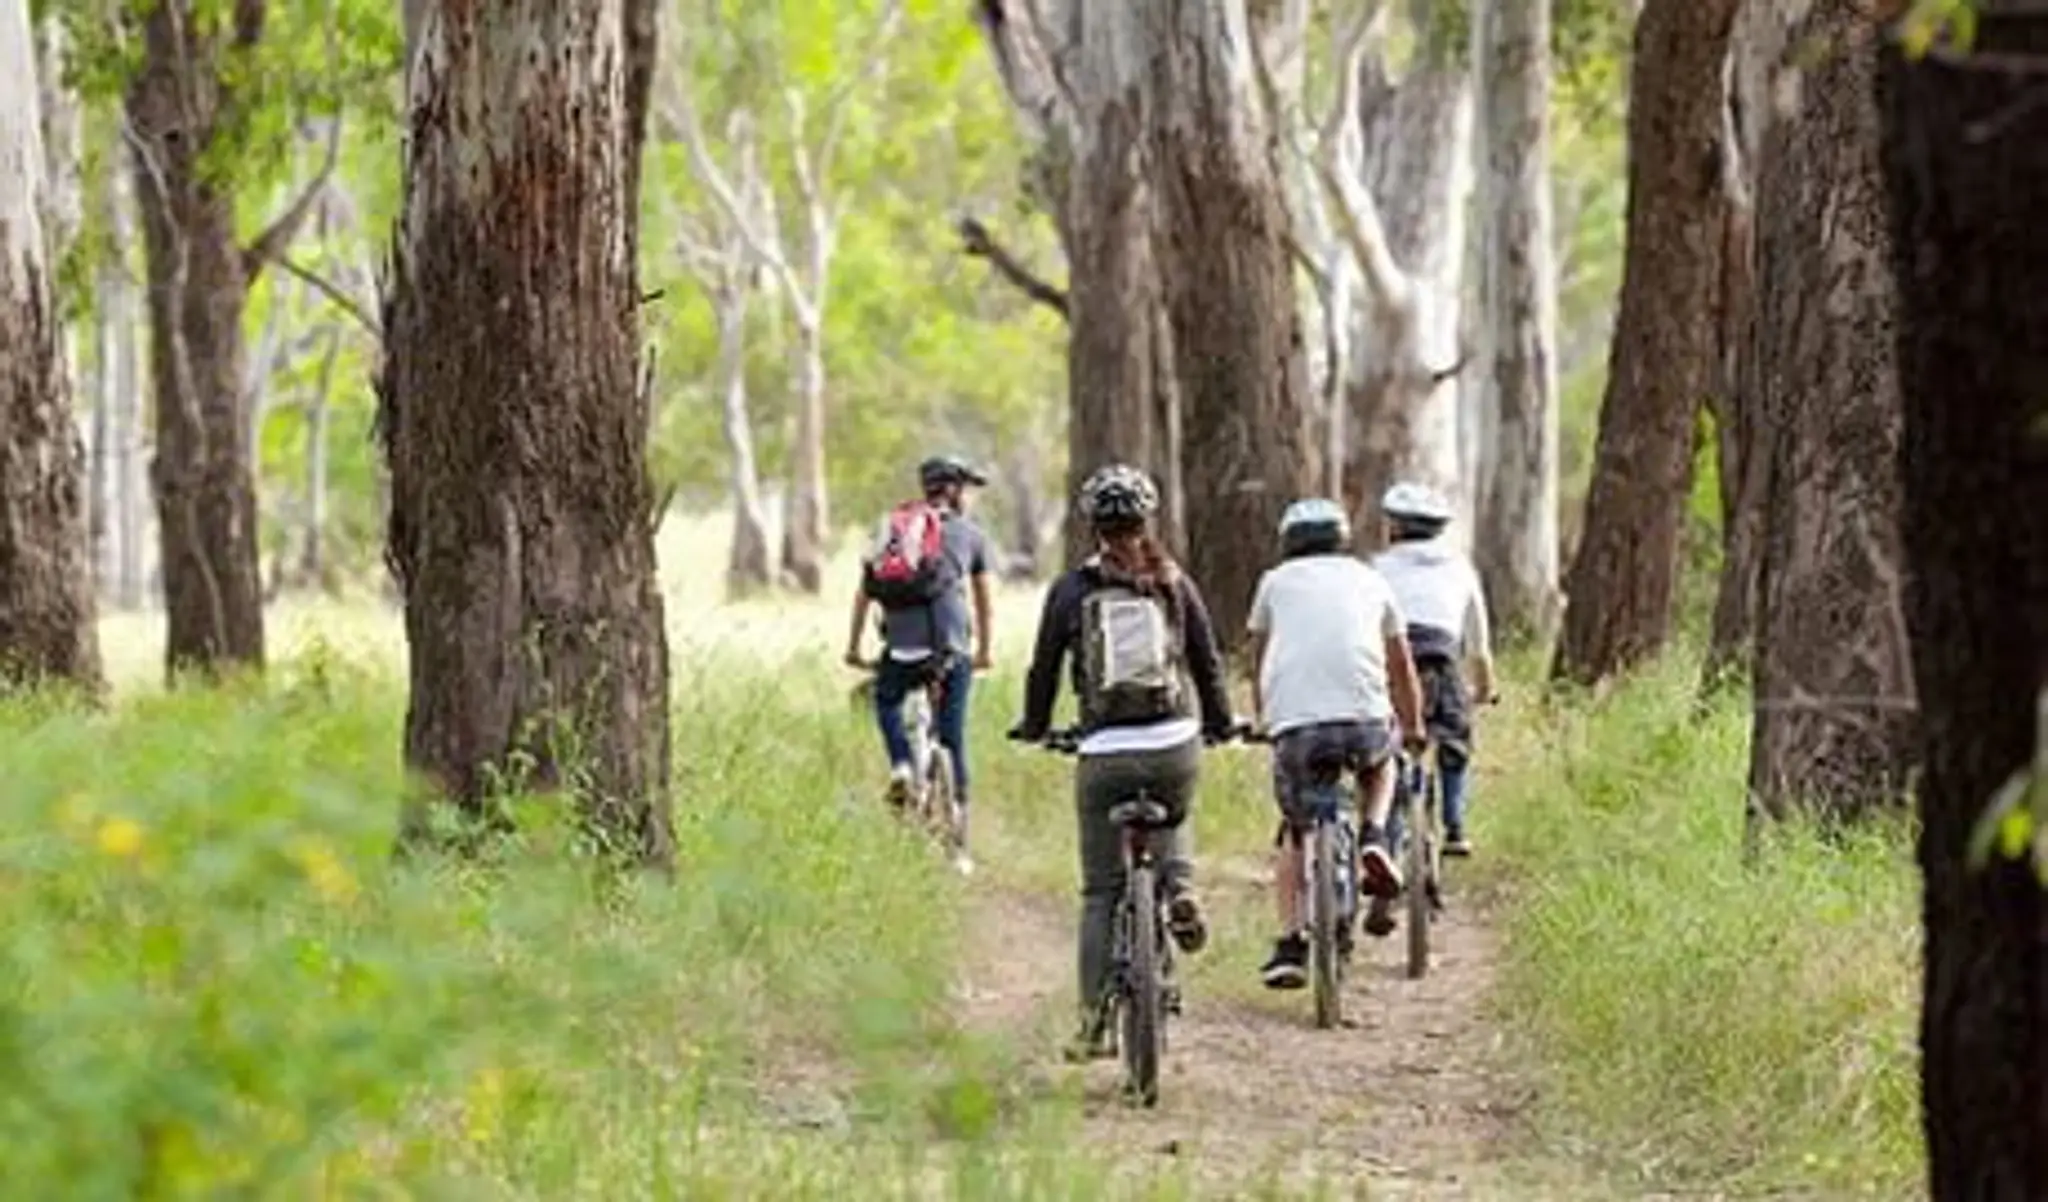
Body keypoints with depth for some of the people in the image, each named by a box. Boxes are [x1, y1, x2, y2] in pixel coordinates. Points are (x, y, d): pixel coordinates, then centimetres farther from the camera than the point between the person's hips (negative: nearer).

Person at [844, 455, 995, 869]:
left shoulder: (893, 528, 14)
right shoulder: (971, 535, 12)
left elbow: (864, 591, 12)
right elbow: (982, 598, 20)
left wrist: (854, 645, 18)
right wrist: (984, 651, 32)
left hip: (902, 647, 0)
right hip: (952, 648, 0)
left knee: (887, 702, 30)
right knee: (952, 741, 8)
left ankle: (902, 765, 4)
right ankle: (958, 846, 8)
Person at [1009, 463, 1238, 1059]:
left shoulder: (1070, 590, -1)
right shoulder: (1172, 583, 2)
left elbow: (1044, 669, 6)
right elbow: (1208, 664, 7)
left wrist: (1035, 729, 25)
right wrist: (1221, 725, 24)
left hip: (1105, 753, -1)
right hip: (1175, 745, 1)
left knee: (1101, 893, 8)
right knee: (1170, 820, 36)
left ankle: (1095, 1022, 6)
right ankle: (1178, 891, 6)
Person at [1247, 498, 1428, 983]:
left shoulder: (1276, 582, 22)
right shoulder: (1368, 581, 24)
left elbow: (1259, 664, 33)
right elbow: (1402, 668, 34)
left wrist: (1261, 722, 49)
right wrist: (1415, 730, 49)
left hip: (1294, 723, 0)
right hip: (1363, 718, 0)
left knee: (1294, 832, 18)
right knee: (1380, 766, 35)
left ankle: (1291, 944, 7)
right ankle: (1373, 839, 8)